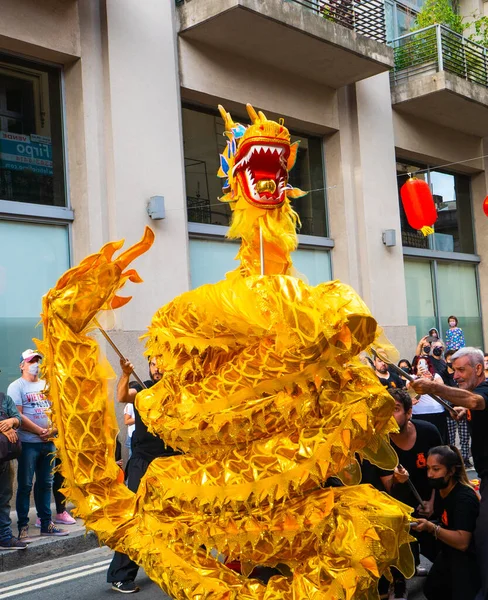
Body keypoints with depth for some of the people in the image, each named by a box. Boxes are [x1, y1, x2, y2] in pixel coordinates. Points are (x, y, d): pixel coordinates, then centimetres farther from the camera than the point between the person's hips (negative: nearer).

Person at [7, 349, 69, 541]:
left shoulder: (47, 385, 15)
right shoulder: (16, 386, -4)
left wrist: (53, 429, -6)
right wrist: (40, 431, -14)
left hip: (49, 442, 6)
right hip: (28, 443, -5)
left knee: (45, 484, 11)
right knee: (25, 485, -1)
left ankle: (46, 523, 19)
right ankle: (23, 527, 5)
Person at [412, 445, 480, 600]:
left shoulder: (464, 497, -28)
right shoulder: (440, 489, -4)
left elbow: (462, 542, -35)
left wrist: (431, 527, -43)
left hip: (467, 558, -8)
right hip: (449, 554, 8)